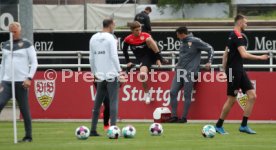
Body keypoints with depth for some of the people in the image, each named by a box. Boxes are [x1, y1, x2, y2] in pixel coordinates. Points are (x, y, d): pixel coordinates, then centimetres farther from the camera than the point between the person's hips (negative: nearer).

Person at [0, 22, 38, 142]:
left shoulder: (27, 45, 1)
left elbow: (34, 63, 0)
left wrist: (29, 78, -11)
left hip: (21, 82, -4)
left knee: (24, 110, 0)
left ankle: (28, 136, 10)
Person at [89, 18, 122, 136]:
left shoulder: (93, 39, 10)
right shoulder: (110, 38, -7)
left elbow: (91, 58, 13)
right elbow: (114, 56, -12)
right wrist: (119, 70, -8)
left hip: (100, 75, 6)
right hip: (111, 74, -6)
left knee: (97, 103, 11)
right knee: (113, 102, -6)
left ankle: (93, 130, 12)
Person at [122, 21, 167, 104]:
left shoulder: (145, 35, -6)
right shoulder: (128, 39, -3)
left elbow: (154, 46, -6)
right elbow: (125, 50, 13)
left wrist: (158, 59, -16)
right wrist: (128, 62, 6)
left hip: (152, 56, -1)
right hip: (143, 59, 1)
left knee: (148, 39, -28)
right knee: (142, 74, -28)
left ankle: (161, 59, -22)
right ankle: (147, 94, -4)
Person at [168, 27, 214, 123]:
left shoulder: (195, 41, -4)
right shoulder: (183, 43, 17)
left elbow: (209, 49, -1)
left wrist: (209, 62, -4)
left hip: (190, 72, -7)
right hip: (179, 71, 7)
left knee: (187, 95, -5)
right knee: (173, 92, -2)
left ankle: (184, 117, 0)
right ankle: (174, 116, 3)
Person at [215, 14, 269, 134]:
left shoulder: (232, 36, 15)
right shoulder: (237, 36, -15)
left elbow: (226, 54, 21)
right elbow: (244, 54, -26)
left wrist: (224, 69, 24)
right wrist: (260, 58, -20)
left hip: (239, 70, 10)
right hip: (234, 70, -10)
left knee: (252, 96, 1)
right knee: (231, 100, -2)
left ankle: (244, 125, 3)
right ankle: (219, 126, 10)